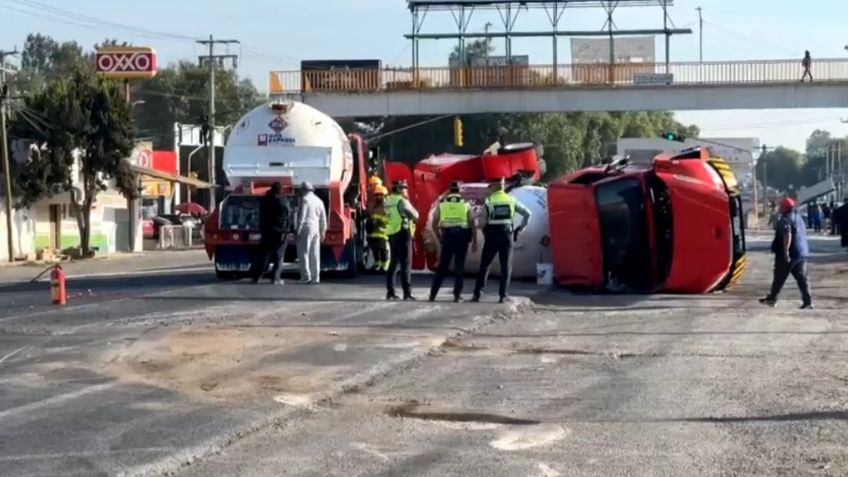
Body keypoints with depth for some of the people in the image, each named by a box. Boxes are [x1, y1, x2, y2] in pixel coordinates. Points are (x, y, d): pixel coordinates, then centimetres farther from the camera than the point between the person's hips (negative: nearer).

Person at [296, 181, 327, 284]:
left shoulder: (305, 199, -7)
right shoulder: (319, 201, 14)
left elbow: (302, 216, -13)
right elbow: (323, 218, 15)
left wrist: (298, 230, -10)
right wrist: (323, 231, 21)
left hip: (306, 228, -7)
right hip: (316, 229, 7)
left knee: (303, 253, -5)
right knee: (315, 254, 7)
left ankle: (306, 276, -11)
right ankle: (315, 277, 7)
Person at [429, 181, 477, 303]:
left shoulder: (442, 203, 6)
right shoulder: (465, 204, 4)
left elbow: (434, 224, 6)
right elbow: (472, 223, 1)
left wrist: (439, 238, 17)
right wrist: (474, 241, 6)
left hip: (447, 237, 1)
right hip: (462, 237, -1)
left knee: (442, 266, 10)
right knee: (459, 267, 5)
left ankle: (433, 294, 10)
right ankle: (457, 295, 0)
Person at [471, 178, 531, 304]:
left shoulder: (488, 200, -3)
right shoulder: (511, 200, 5)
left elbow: (482, 222, -7)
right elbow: (527, 214, 6)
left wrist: (485, 233, 11)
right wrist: (519, 230, 8)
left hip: (491, 235, -1)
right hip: (507, 235, 1)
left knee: (484, 265, 7)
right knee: (506, 266, 8)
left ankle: (477, 294, 3)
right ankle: (503, 295, 1)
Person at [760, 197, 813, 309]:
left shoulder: (785, 219, -13)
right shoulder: (799, 218, 16)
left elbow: (787, 235, -26)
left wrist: (786, 251, -29)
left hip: (789, 254, -8)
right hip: (802, 252, 8)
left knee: (779, 278, 6)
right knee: (802, 277, 4)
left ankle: (772, 299, 19)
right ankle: (807, 301, -6)